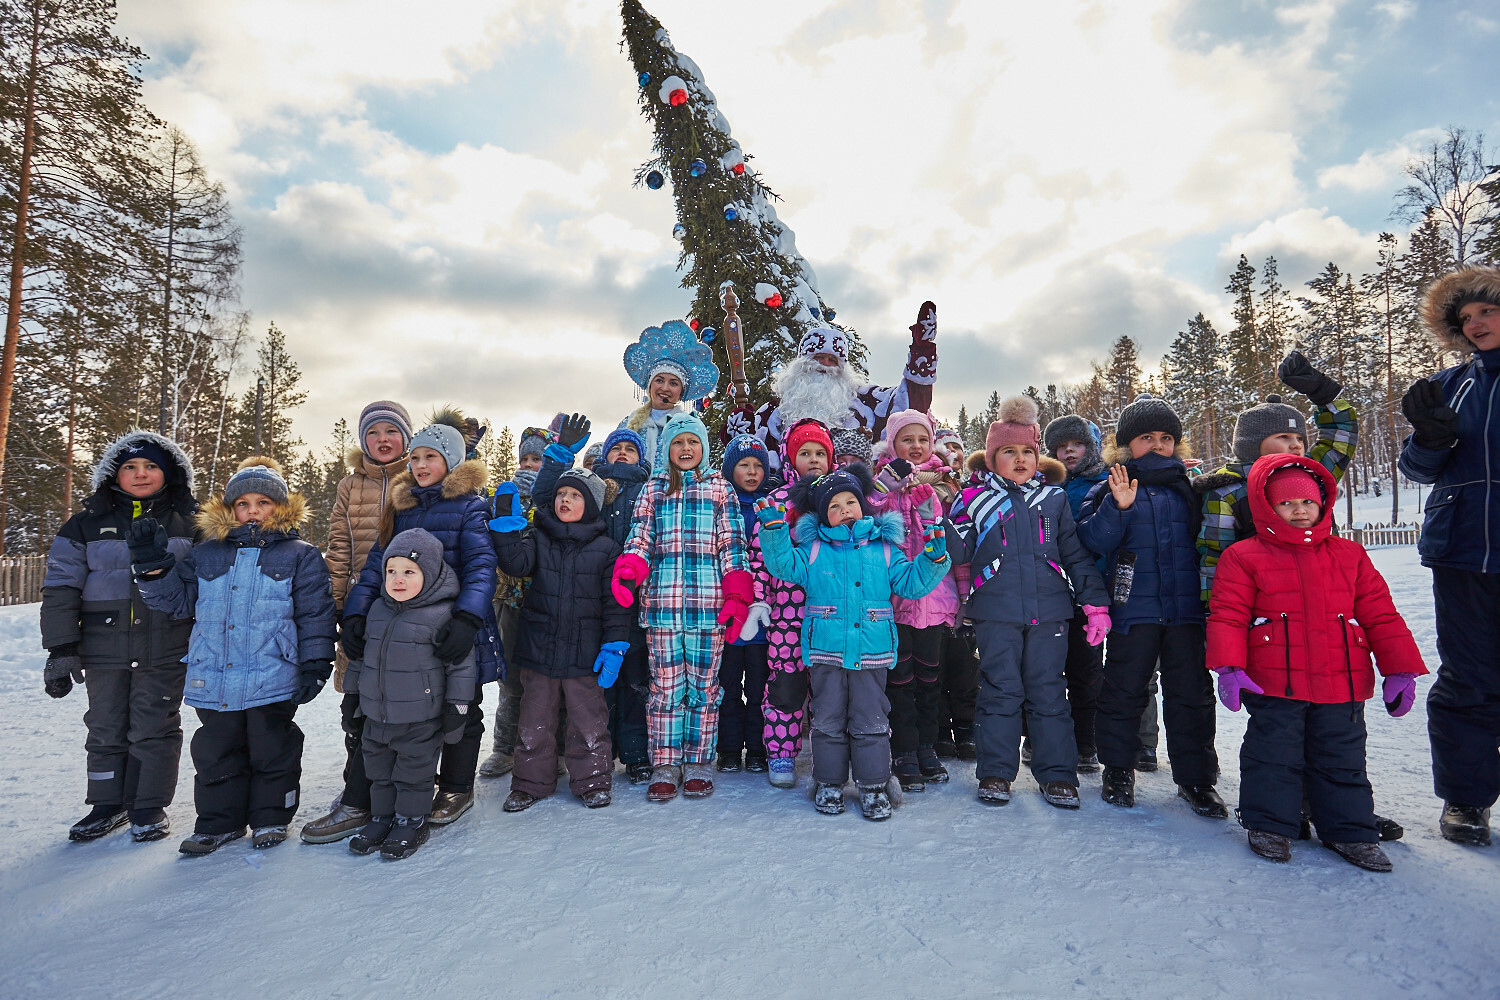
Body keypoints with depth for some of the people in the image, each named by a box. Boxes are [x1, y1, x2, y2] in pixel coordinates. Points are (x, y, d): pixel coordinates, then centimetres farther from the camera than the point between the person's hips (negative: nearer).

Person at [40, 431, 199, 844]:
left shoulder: (189, 522, 5)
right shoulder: (87, 524, 6)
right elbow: (60, 588, 5)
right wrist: (61, 648, -2)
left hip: (167, 650, -1)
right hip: (104, 648, 2)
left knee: (155, 728, 3)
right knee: (106, 728, 11)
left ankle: (149, 806, 17)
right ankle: (108, 804, 27)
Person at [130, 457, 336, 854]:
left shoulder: (300, 555, 0)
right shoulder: (205, 554, 12)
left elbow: (315, 613, -2)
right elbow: (177, 600, 14)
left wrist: (315, 663, -8)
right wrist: (153, 565, -1)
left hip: (274, 679, -4)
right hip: (214, 679, 4)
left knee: (272, 751, 8)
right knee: (215, 752, 15)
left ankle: (271, 818, 25)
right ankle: (219, 821, 31)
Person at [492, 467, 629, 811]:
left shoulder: (606, 548, -1)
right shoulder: (538, 537, 5)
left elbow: (615, 602, -3)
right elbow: (516, 563, -14)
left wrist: (614, 646, -8)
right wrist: (505, 524, -24)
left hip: (584, 653, -2)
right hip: (538, 649, 2)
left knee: (588, 720, 8)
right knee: (535, 720, 14)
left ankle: (592, 780, 25)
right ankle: (531, 781, 29)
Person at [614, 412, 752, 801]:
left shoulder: (720, 488, 10)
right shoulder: (653, 490, 14)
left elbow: (732, 546, 5)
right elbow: (640, 540, 9)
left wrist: (737, 597, -4)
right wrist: (626, 572, -12)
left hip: (709, 604, -1)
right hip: (662, 602, 1)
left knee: (703, 686, 6)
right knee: (665, 686, 4)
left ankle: (700, 765, 18)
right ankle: (665, 766, 16)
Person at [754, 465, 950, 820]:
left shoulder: (883, 548, 7)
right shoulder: (813, 549, 5)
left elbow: (911, 583, 6)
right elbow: (784, 566, -3)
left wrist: (933, 557, -9)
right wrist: (774, 530, -14)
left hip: (871, 651, 0)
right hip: (826, 650, 0)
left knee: (870, 721, 9)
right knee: (828, 720, 11)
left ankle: (873, 786, 22)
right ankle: (829, 783, 26)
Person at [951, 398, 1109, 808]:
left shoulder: (1055, 498, 10)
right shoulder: (976, 499, 4)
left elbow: (1077, 555, 11)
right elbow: (959, 554, 3)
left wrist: (1096, 605, 6)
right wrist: (945, 534, -17)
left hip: (1049, 610, 2)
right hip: (996, 612, -1)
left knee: (1049, 693, 8)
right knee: (1001, 692, 5)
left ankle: (1057, 774, 21)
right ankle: (996, 772, 19)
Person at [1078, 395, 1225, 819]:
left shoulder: (1187, 489, 12)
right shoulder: (1111, 488, 2)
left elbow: (1204, 540, 18)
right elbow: (1091, 540, -11)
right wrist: (1119, 507, -22)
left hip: (1185, 609, 3)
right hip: (1132, 609, -2)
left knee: (1192, 694, 7)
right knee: (1123, 692, 7)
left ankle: (1196, 777, 21)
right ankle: (1118, 770, 23)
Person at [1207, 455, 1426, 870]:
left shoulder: (1350, 556, 10)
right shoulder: (1244, 557, -3)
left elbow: (1380, 615, 11)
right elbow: (1227, 615, -7)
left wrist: (1400, 670, 4)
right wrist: (1230, 668, -18)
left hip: (1342, 684, 3)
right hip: (1273, 683, -3)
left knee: (1342, 758, 13)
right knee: (1274, 755, 4)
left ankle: (1349, 830, 28)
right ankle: (1269, 824, 20)